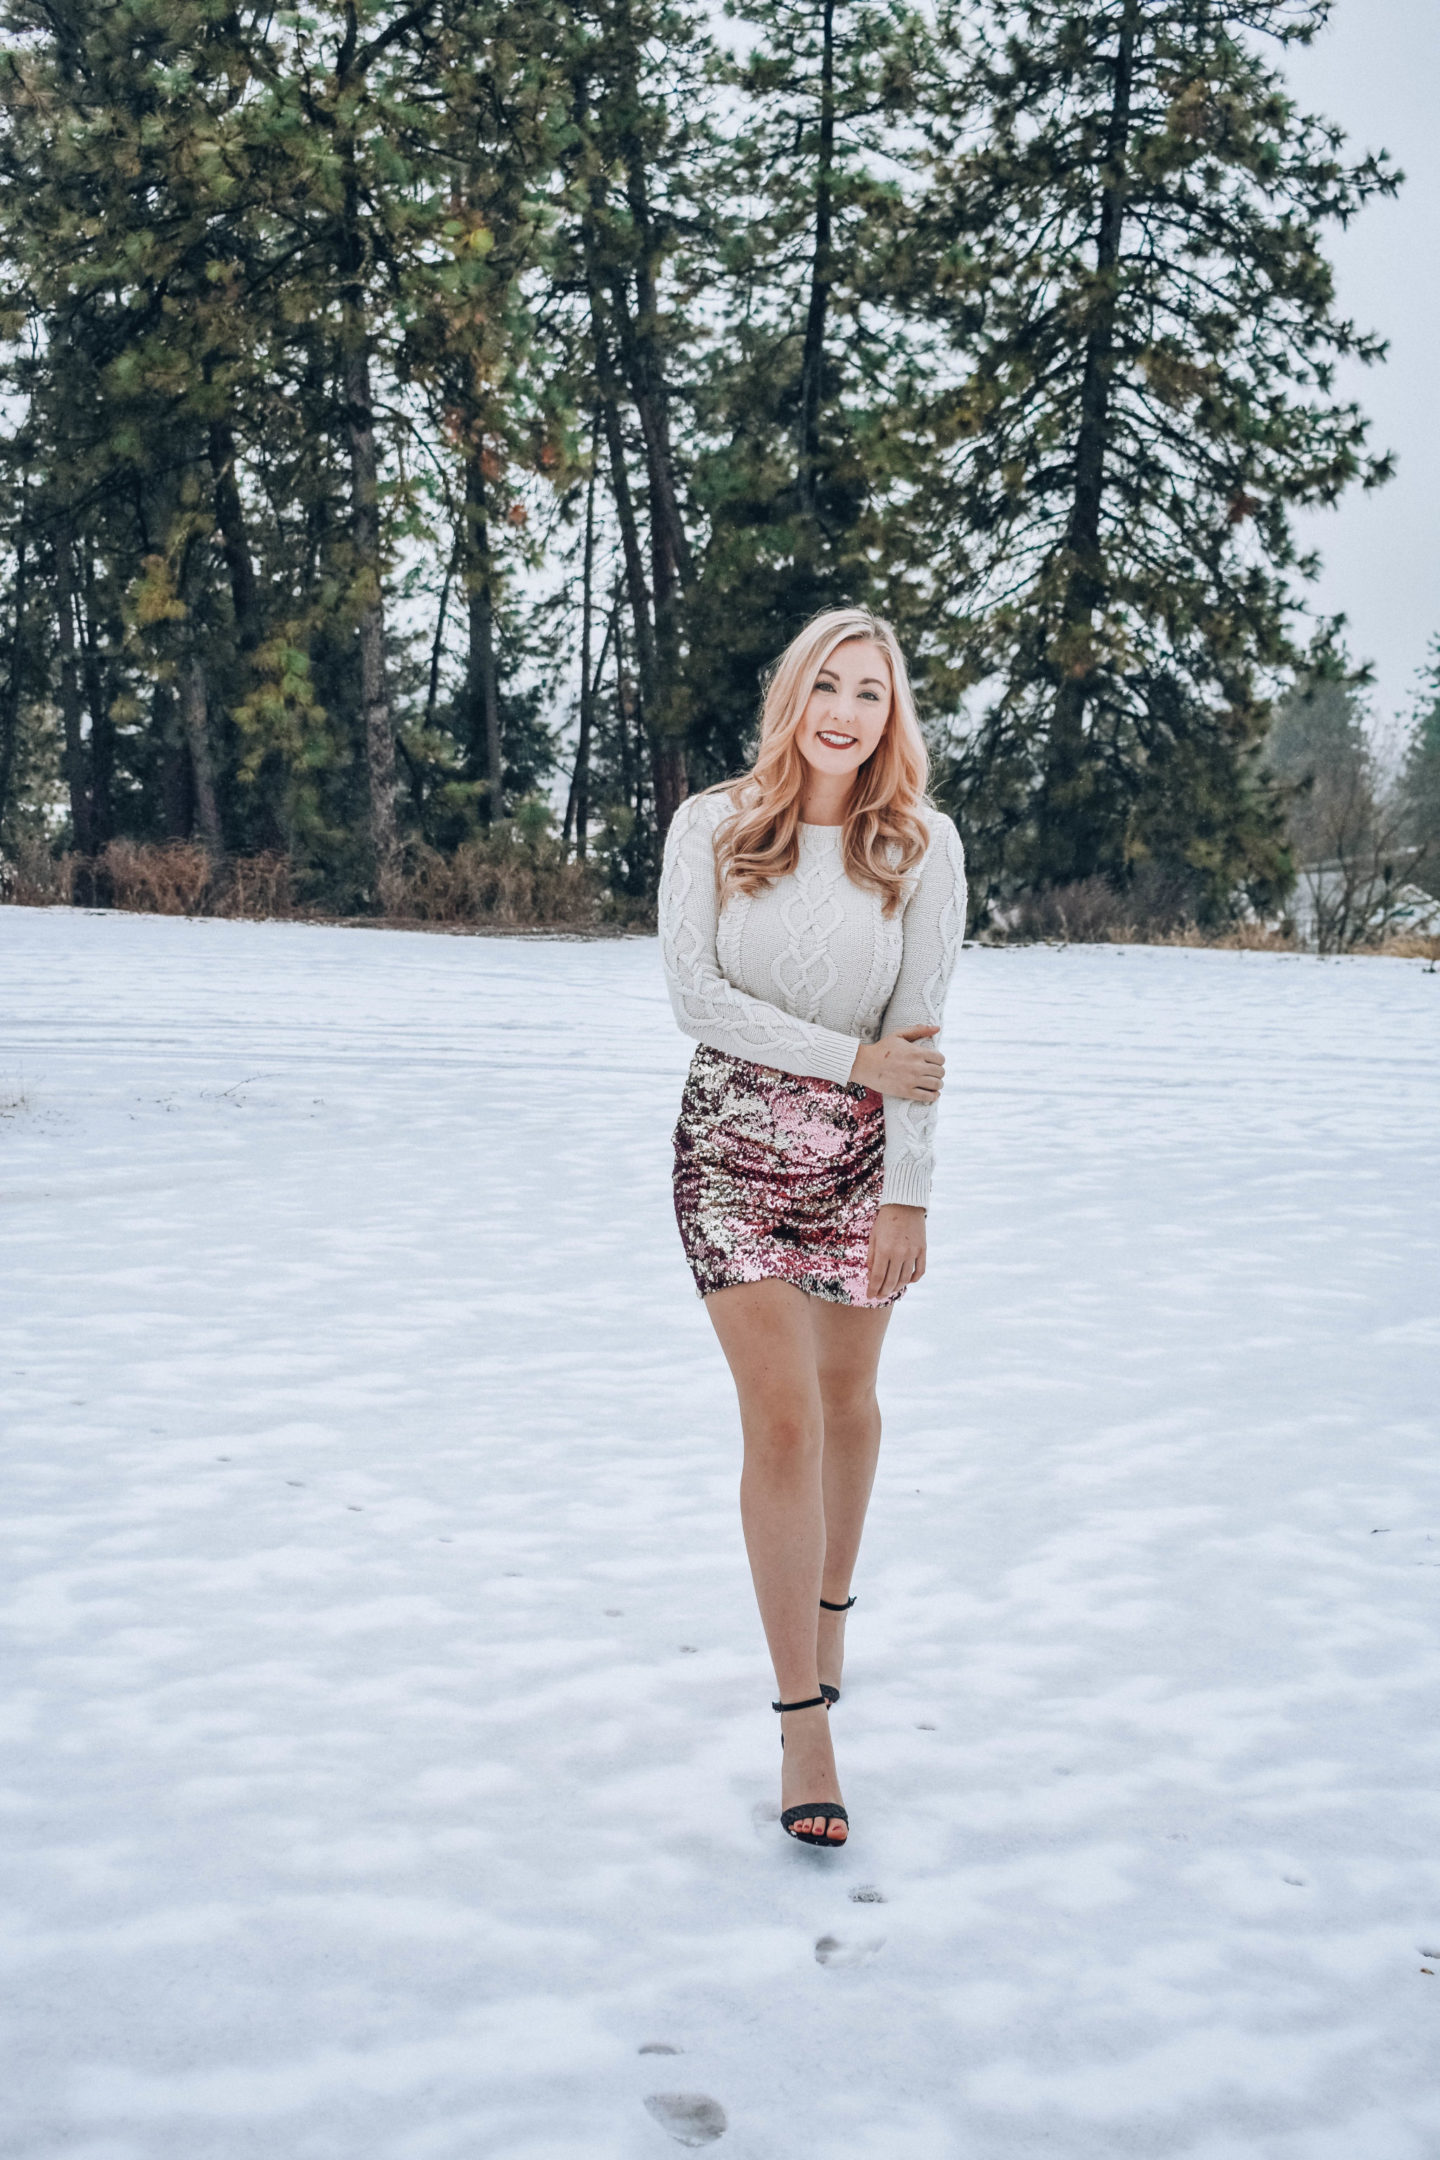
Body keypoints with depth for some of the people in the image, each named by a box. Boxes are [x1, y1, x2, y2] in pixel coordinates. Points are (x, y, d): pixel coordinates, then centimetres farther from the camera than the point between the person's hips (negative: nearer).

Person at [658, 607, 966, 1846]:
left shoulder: (922, 846, -3)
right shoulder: (711, 828, -3)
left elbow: (922, 1032, -7)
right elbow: (696, 996, -9)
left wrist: (909, 1194, -11)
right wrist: (852, 1057, -14)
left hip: (861, 1150, 1)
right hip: (736, 1146, -1)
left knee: (846, 1396, 15)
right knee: (781, 1418, -8)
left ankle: (831, 1607, 41)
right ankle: (805, 1716, -4)